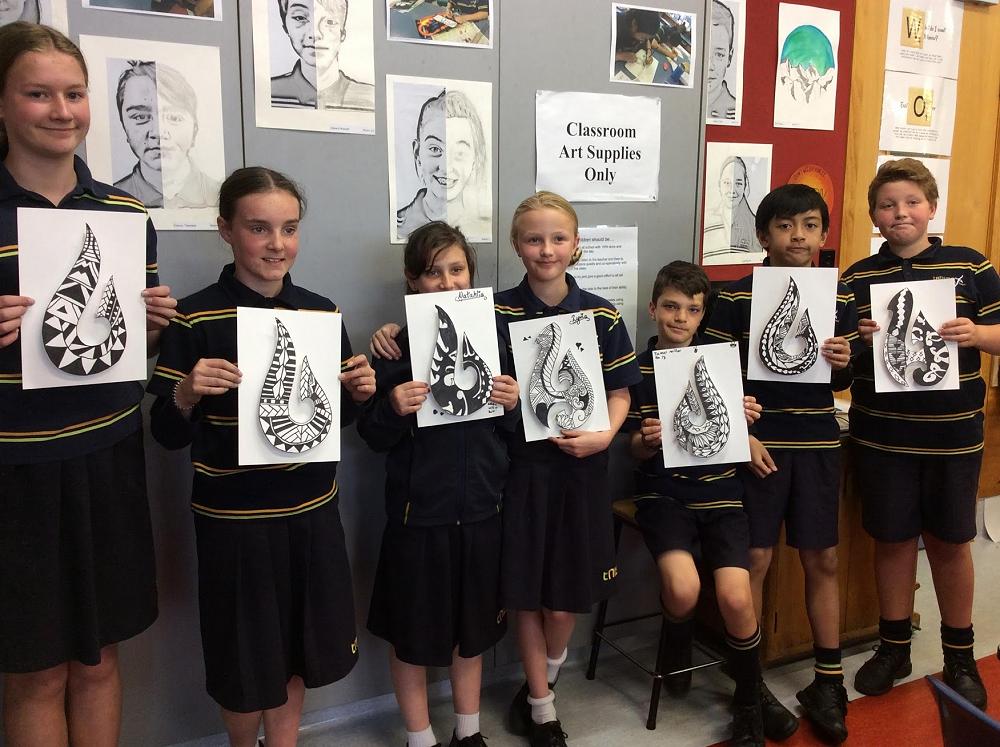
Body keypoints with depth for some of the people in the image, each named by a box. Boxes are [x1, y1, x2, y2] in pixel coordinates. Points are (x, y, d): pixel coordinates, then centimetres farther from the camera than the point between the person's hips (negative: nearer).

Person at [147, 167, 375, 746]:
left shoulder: (321, 311, 2)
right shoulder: (196, 319, -9)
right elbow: (168, 435, -8)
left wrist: (359, 393, -10)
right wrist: (186, 393, -27)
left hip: (312, 510, 3)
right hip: (234, 519, -3)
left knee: (296, 655, 16)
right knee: (246, 662, 13)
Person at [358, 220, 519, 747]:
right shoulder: (396, 350, -8)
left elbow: (509, 430, 8)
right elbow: (373, 437, -6)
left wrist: (512, 405, -13)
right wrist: (393, 410, -25)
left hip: (480, 509, 3)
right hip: (418, 512, -3)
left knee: (473, 625, 19)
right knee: (413, 631, 11)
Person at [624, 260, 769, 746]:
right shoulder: (637, 368, 0)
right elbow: (636, 450, 3)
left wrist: (744, 419, -11)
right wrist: (649, 439, -20)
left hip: (720, 492, 1)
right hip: (663, 493, -1)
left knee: (735, 598, -17)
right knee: (683, 588, -26)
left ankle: (749, 703, 11)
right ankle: (677, 643, 13)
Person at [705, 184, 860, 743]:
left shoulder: (841, 297, 4)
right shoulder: (737, 297, -5)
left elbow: (844, 383, 12)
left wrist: (842, 363, -11)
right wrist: (741, 437, -13)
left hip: (818, 442, 3)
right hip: (757, 442, -3)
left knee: (824, 560, 8)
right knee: (755, 559, 1)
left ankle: (828, 683, 22)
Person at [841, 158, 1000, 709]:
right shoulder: (857, 277, 4)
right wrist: (855, 338, -14)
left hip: (953, 433, 0)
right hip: (881, 433, 1)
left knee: (950, 541, 11)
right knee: (892, 538, 11)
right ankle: (893, 646, 29)